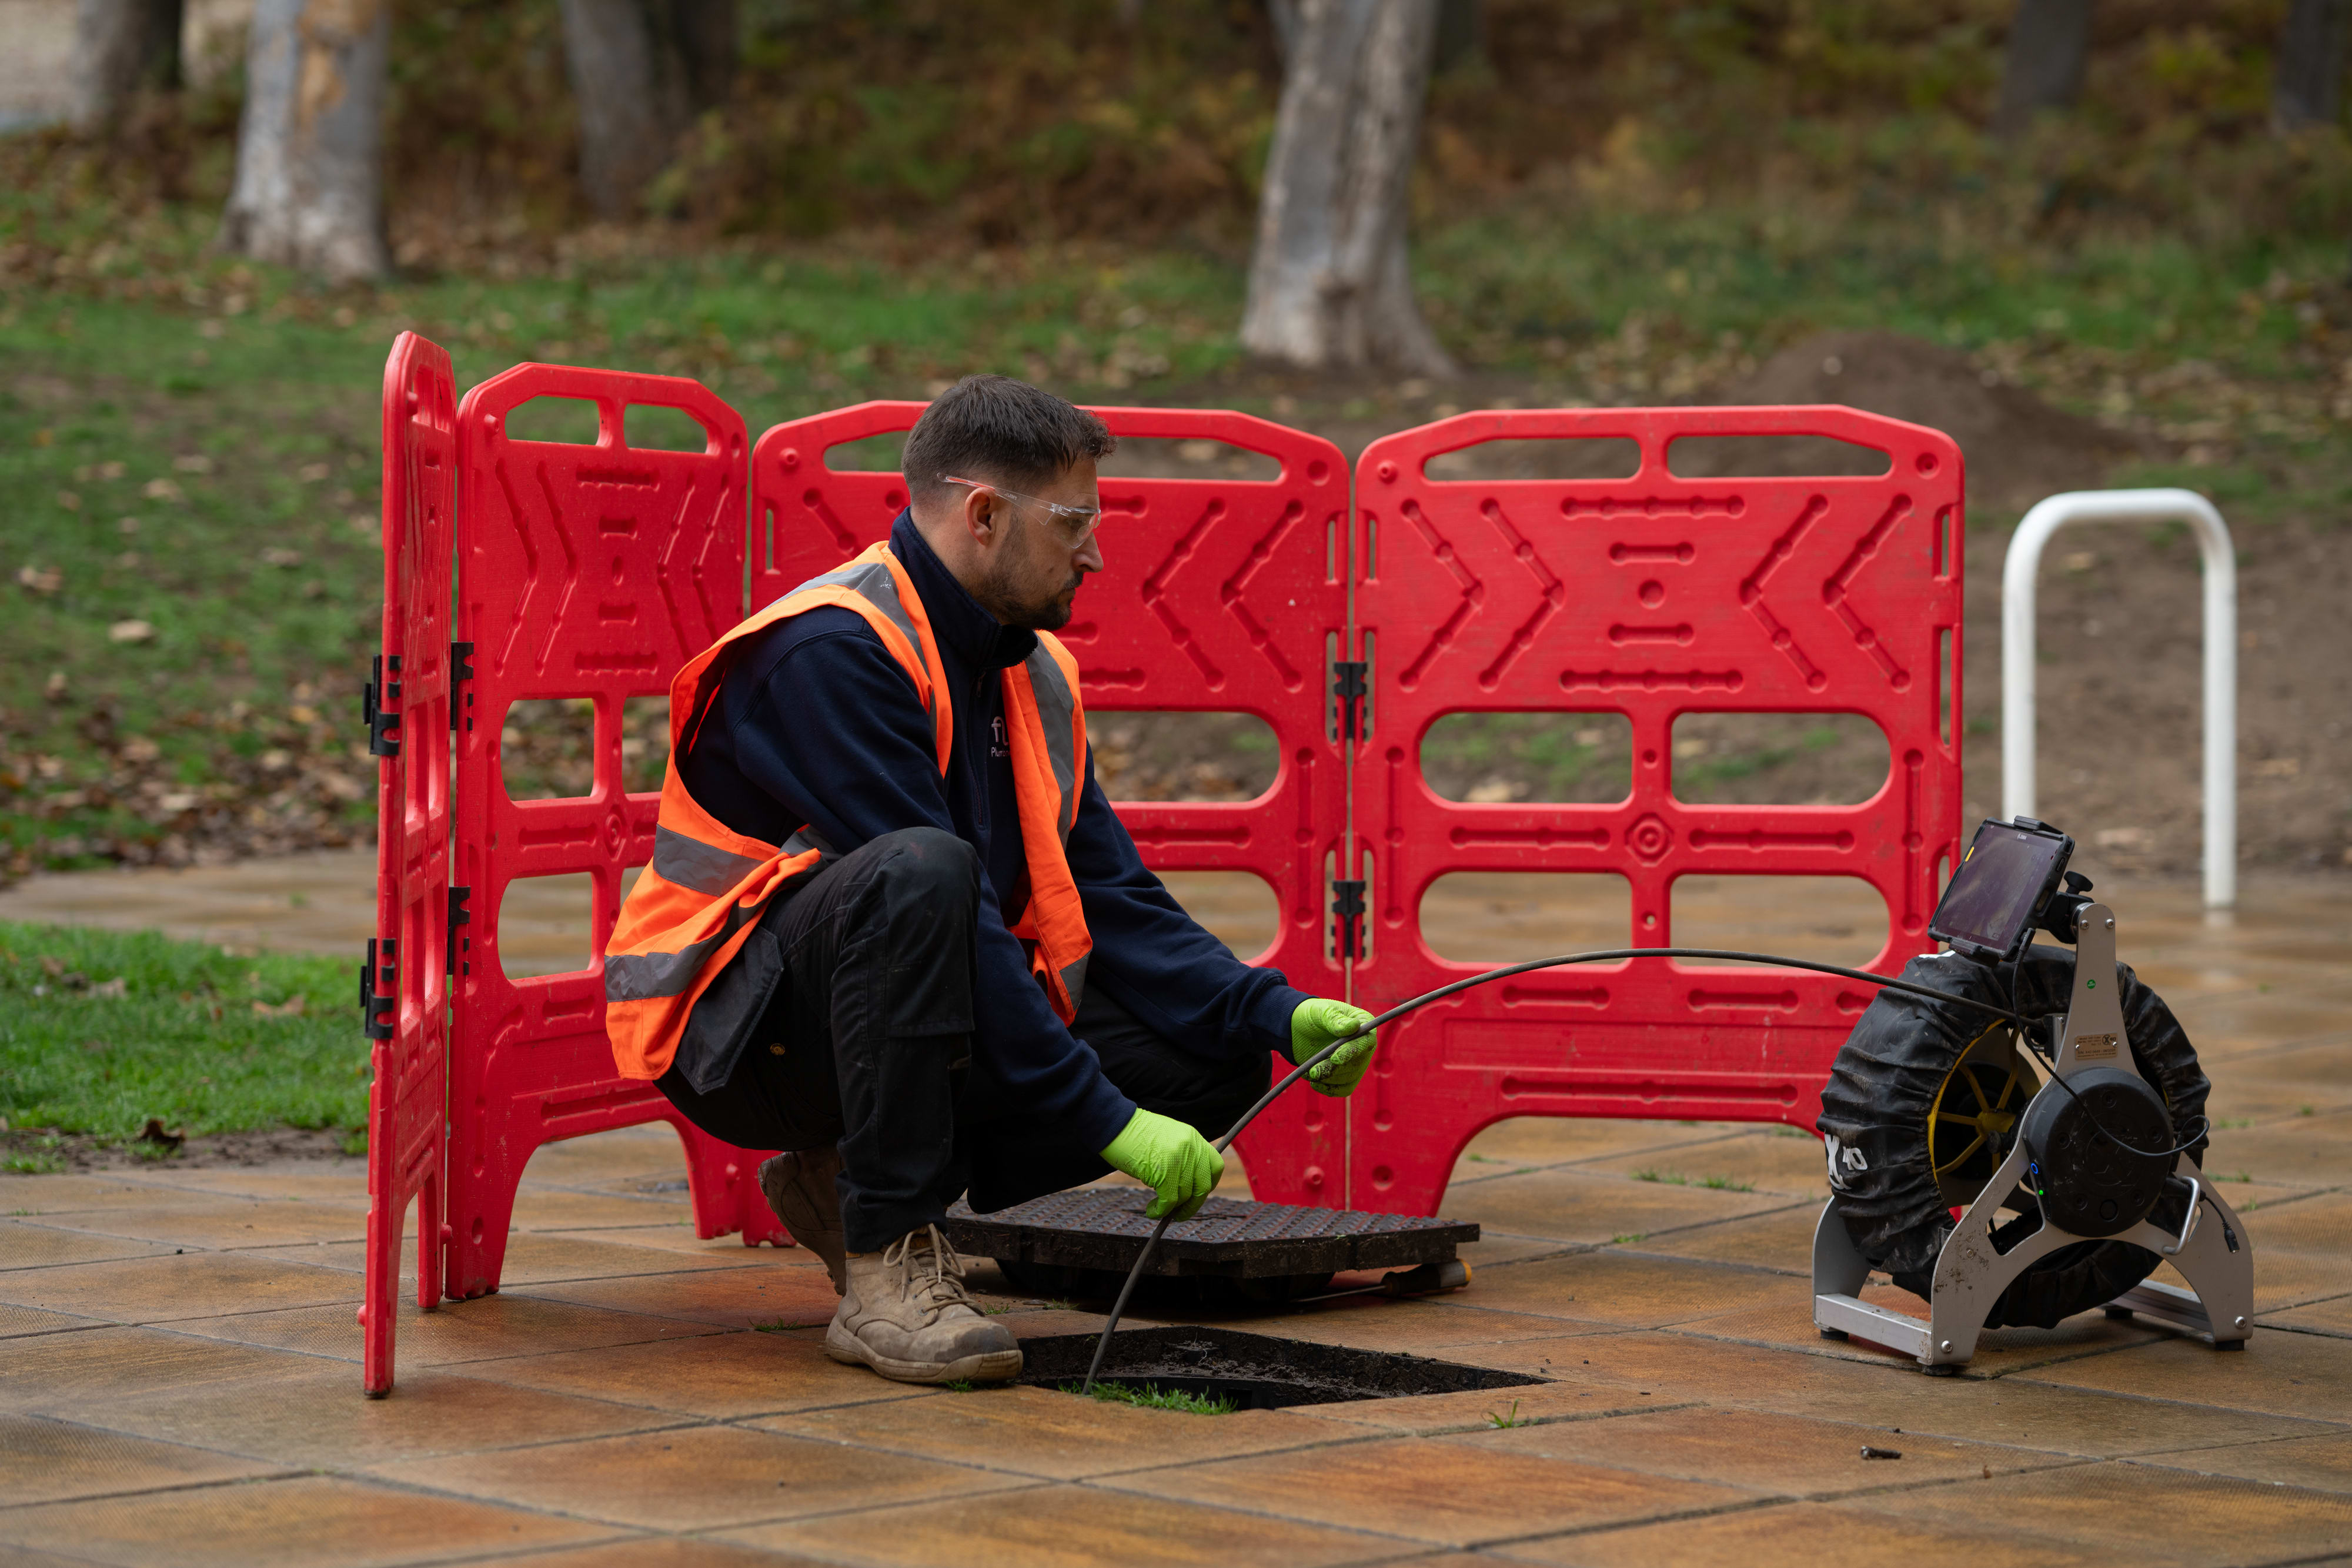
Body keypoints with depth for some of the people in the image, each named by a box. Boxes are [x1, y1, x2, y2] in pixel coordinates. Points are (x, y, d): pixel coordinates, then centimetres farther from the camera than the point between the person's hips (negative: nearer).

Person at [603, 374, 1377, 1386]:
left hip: (933, 1028, 9)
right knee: (919, 872, -38)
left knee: (1218, 1061, -5)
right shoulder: (833, 649, -21)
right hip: (734, 1031, -9)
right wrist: (1107, 1118, -28)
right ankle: (888, 1266, -28)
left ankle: (854, 1178, 7)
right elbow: (941, 899, -27)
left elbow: (1109, 902, 6)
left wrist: (1276, 1017, -11)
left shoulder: (1033, 671, 8)